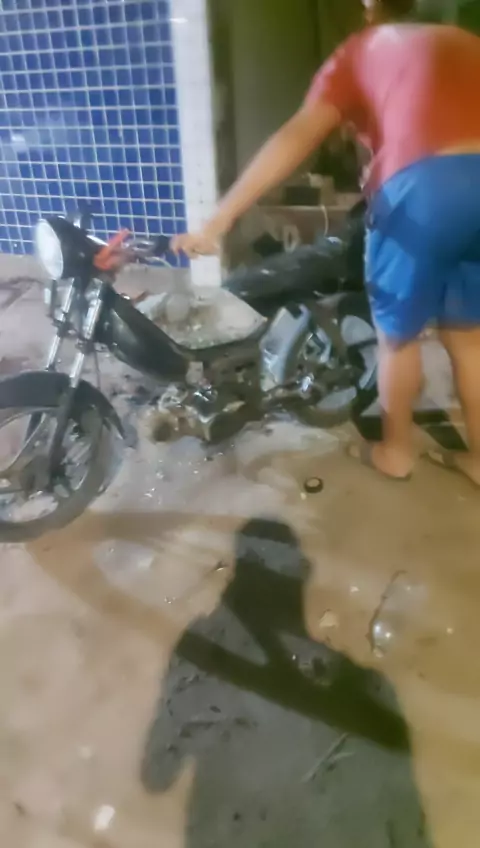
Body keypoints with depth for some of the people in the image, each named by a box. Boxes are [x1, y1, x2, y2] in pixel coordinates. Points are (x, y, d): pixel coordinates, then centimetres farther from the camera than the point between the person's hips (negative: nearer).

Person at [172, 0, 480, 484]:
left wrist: (218, 220, -3)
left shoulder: (360, 50, 17)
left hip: (423, 186, -5)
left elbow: (295, 139, 2)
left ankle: (396, 451, 31)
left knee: (397, 334, 15)